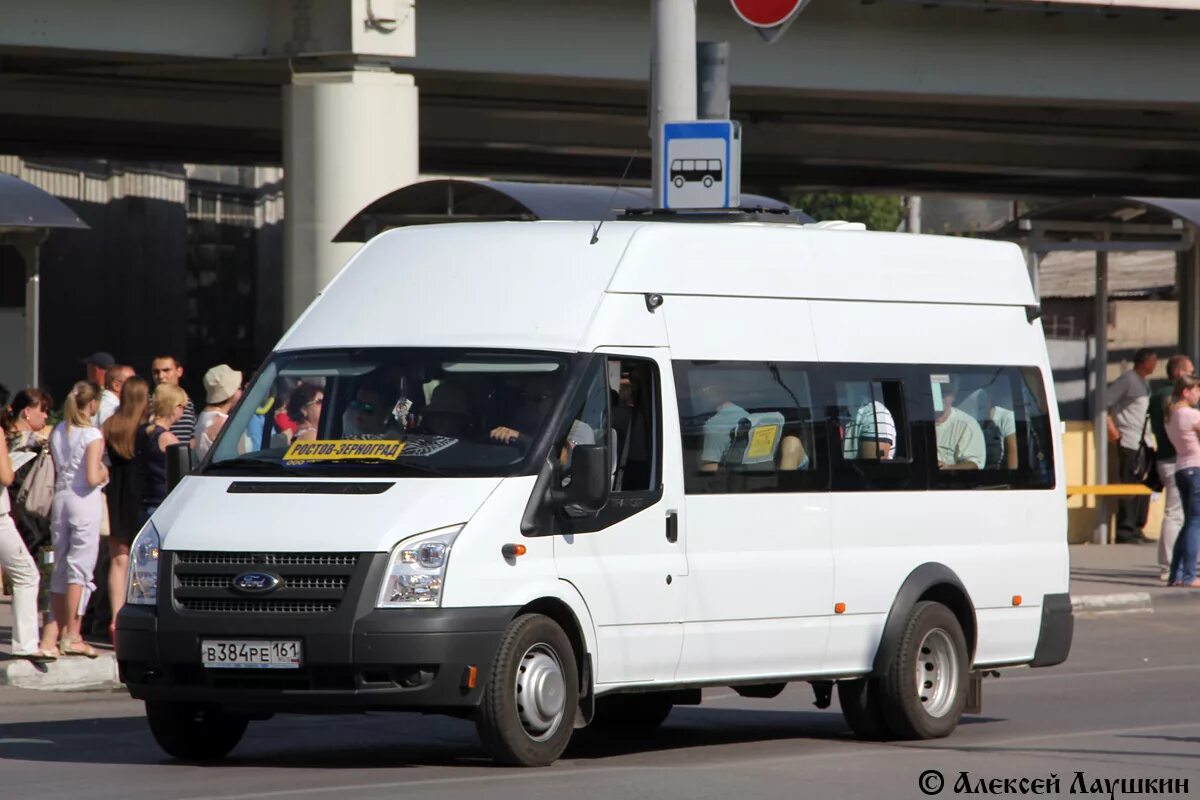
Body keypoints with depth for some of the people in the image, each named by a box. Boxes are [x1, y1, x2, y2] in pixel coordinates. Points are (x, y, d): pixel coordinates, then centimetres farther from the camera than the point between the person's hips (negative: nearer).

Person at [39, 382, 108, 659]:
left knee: (61, 567, 12)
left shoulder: (57, 432, 8)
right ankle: (71, 635, -3)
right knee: (80, 567, -2)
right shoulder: (92, 435, -12)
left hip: (61, 498, 6)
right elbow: (92, 478, -17)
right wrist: (104, 473, 1)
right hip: (85, 501, -6)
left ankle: (53, 632, 11)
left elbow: (55, 471, 12)